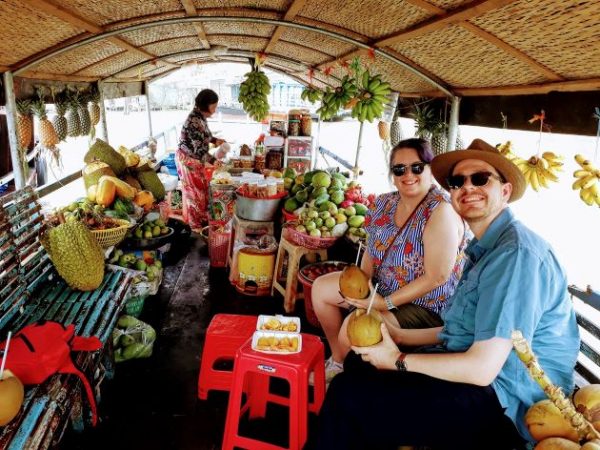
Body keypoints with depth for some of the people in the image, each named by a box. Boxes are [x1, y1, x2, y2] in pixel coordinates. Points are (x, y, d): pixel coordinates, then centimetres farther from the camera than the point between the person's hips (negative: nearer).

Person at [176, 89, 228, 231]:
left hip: (195, 159, 9)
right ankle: (195, 223, 19)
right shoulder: (195, 122, -28)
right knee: (194, 191, 3)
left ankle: (200, 216, 35)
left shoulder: (200, 117, 2)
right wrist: (214, 160, -29)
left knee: (201, 188, 19)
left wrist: (215, 140, 5)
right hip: (188, 160, -9)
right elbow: (199, 150, -30)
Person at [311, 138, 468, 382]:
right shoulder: (386, 203, 0)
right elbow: (372, 250, 7)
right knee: (321, 287, 9)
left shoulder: (440, 211, -23)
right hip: (381, 287, 9)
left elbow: (436, 277, -26)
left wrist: (386, 303, -23)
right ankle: (338, 360, 22)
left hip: (425, 305, -8)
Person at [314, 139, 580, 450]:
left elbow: (482, 368, -25)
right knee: (357, 365, 13)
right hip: (472, 370, 10)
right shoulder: (484, 248, 11)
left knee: (347, 395, -18)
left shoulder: (516, 252, -22)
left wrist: (399, 361, -13)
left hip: (503, 403, -10)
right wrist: (399, 336, 8)